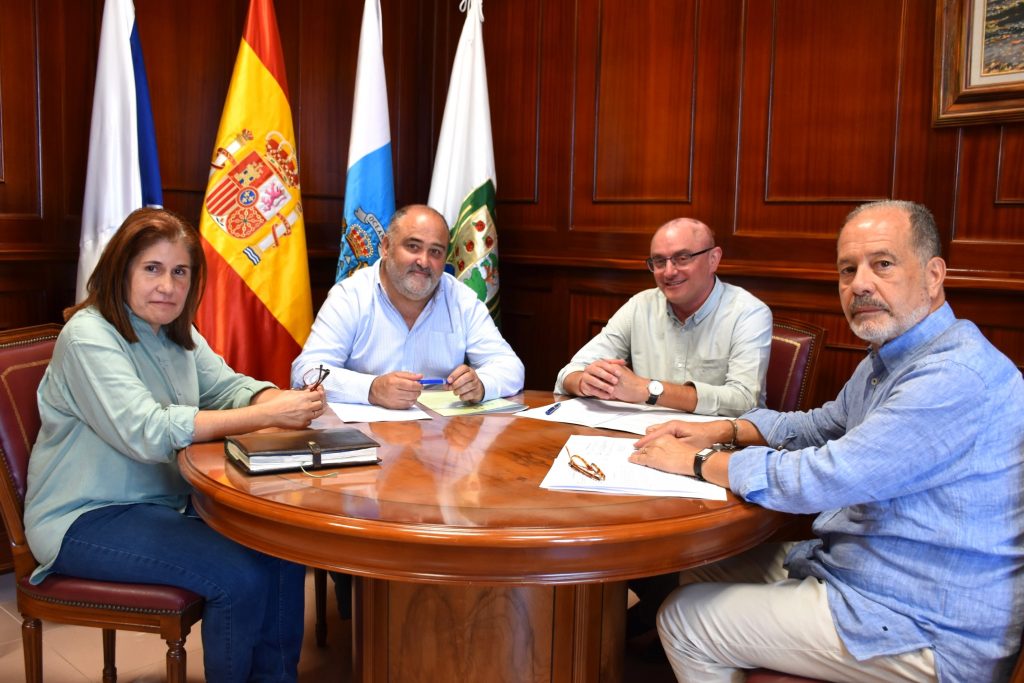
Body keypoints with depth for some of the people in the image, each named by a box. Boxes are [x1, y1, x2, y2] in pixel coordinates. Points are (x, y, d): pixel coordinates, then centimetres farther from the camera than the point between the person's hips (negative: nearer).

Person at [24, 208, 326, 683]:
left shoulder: (176, 333, 7)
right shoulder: (88, 336, -18)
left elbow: (228, 386, 5)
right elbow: (147, 432, -29)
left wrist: (288, 401, -19)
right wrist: (267, 416, -34)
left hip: (168, 499, 8)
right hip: (87, 519, -7)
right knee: (240, 577, -23)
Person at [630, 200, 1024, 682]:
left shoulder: (956, 377, -27)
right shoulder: (888, 358, 7)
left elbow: (822, 481, -30)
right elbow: (823, 425, 21)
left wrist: (697, 461, -15)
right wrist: (723, 431, 3)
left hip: (924, 634, -9)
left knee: (683, 620, -5)